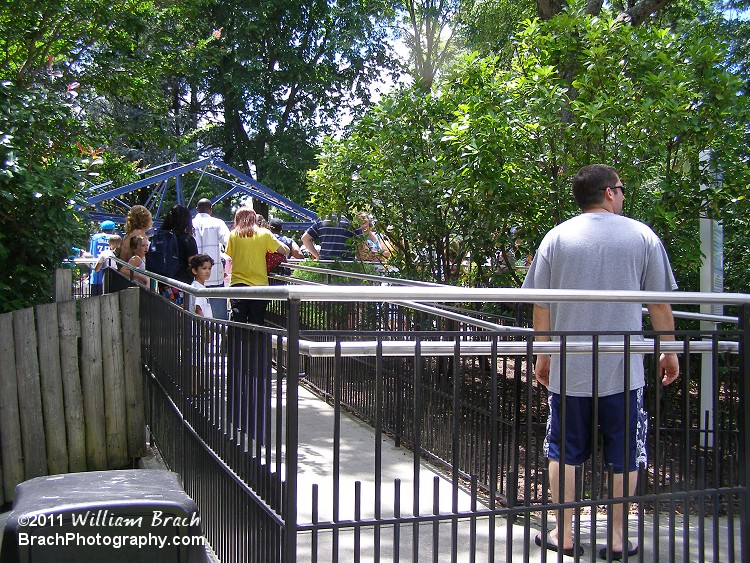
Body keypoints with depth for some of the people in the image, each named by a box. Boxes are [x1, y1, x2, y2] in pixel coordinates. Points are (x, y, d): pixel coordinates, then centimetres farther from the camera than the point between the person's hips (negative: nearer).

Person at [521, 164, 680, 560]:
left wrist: (543, 356, 13)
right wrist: (669, 352, 15)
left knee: (563, 452, 12)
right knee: (625, 456, 11)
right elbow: (660, 304, 2)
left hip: (568, 368, 1)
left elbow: (541, 305, 2)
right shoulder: (642, 236, -1)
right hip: (624, 368, -1)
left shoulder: (557, 237, 1)